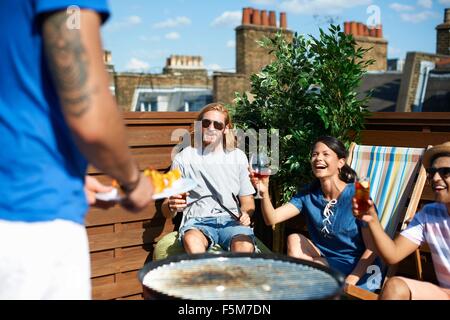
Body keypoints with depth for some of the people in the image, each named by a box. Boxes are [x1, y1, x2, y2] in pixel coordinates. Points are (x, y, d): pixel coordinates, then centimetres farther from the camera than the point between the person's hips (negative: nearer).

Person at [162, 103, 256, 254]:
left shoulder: (238, 157, 14)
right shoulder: (183, 159, 8)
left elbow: (247, 200, 16)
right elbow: (167, 212, 8)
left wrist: (245, 214, -8)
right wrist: (172, 206, -17)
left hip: (231, 220, 1)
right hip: (197, 221, -1)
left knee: (245, 247, -33)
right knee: (191, 241, -37)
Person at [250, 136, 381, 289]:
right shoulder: (308, 194, 0)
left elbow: (372, 248, -13)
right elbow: (272, 219, -11)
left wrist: (348, 283, -22)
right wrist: (264, 192, -30)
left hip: (358, 271, -5)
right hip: (325, 262, 5)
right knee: (294, 240, -17)